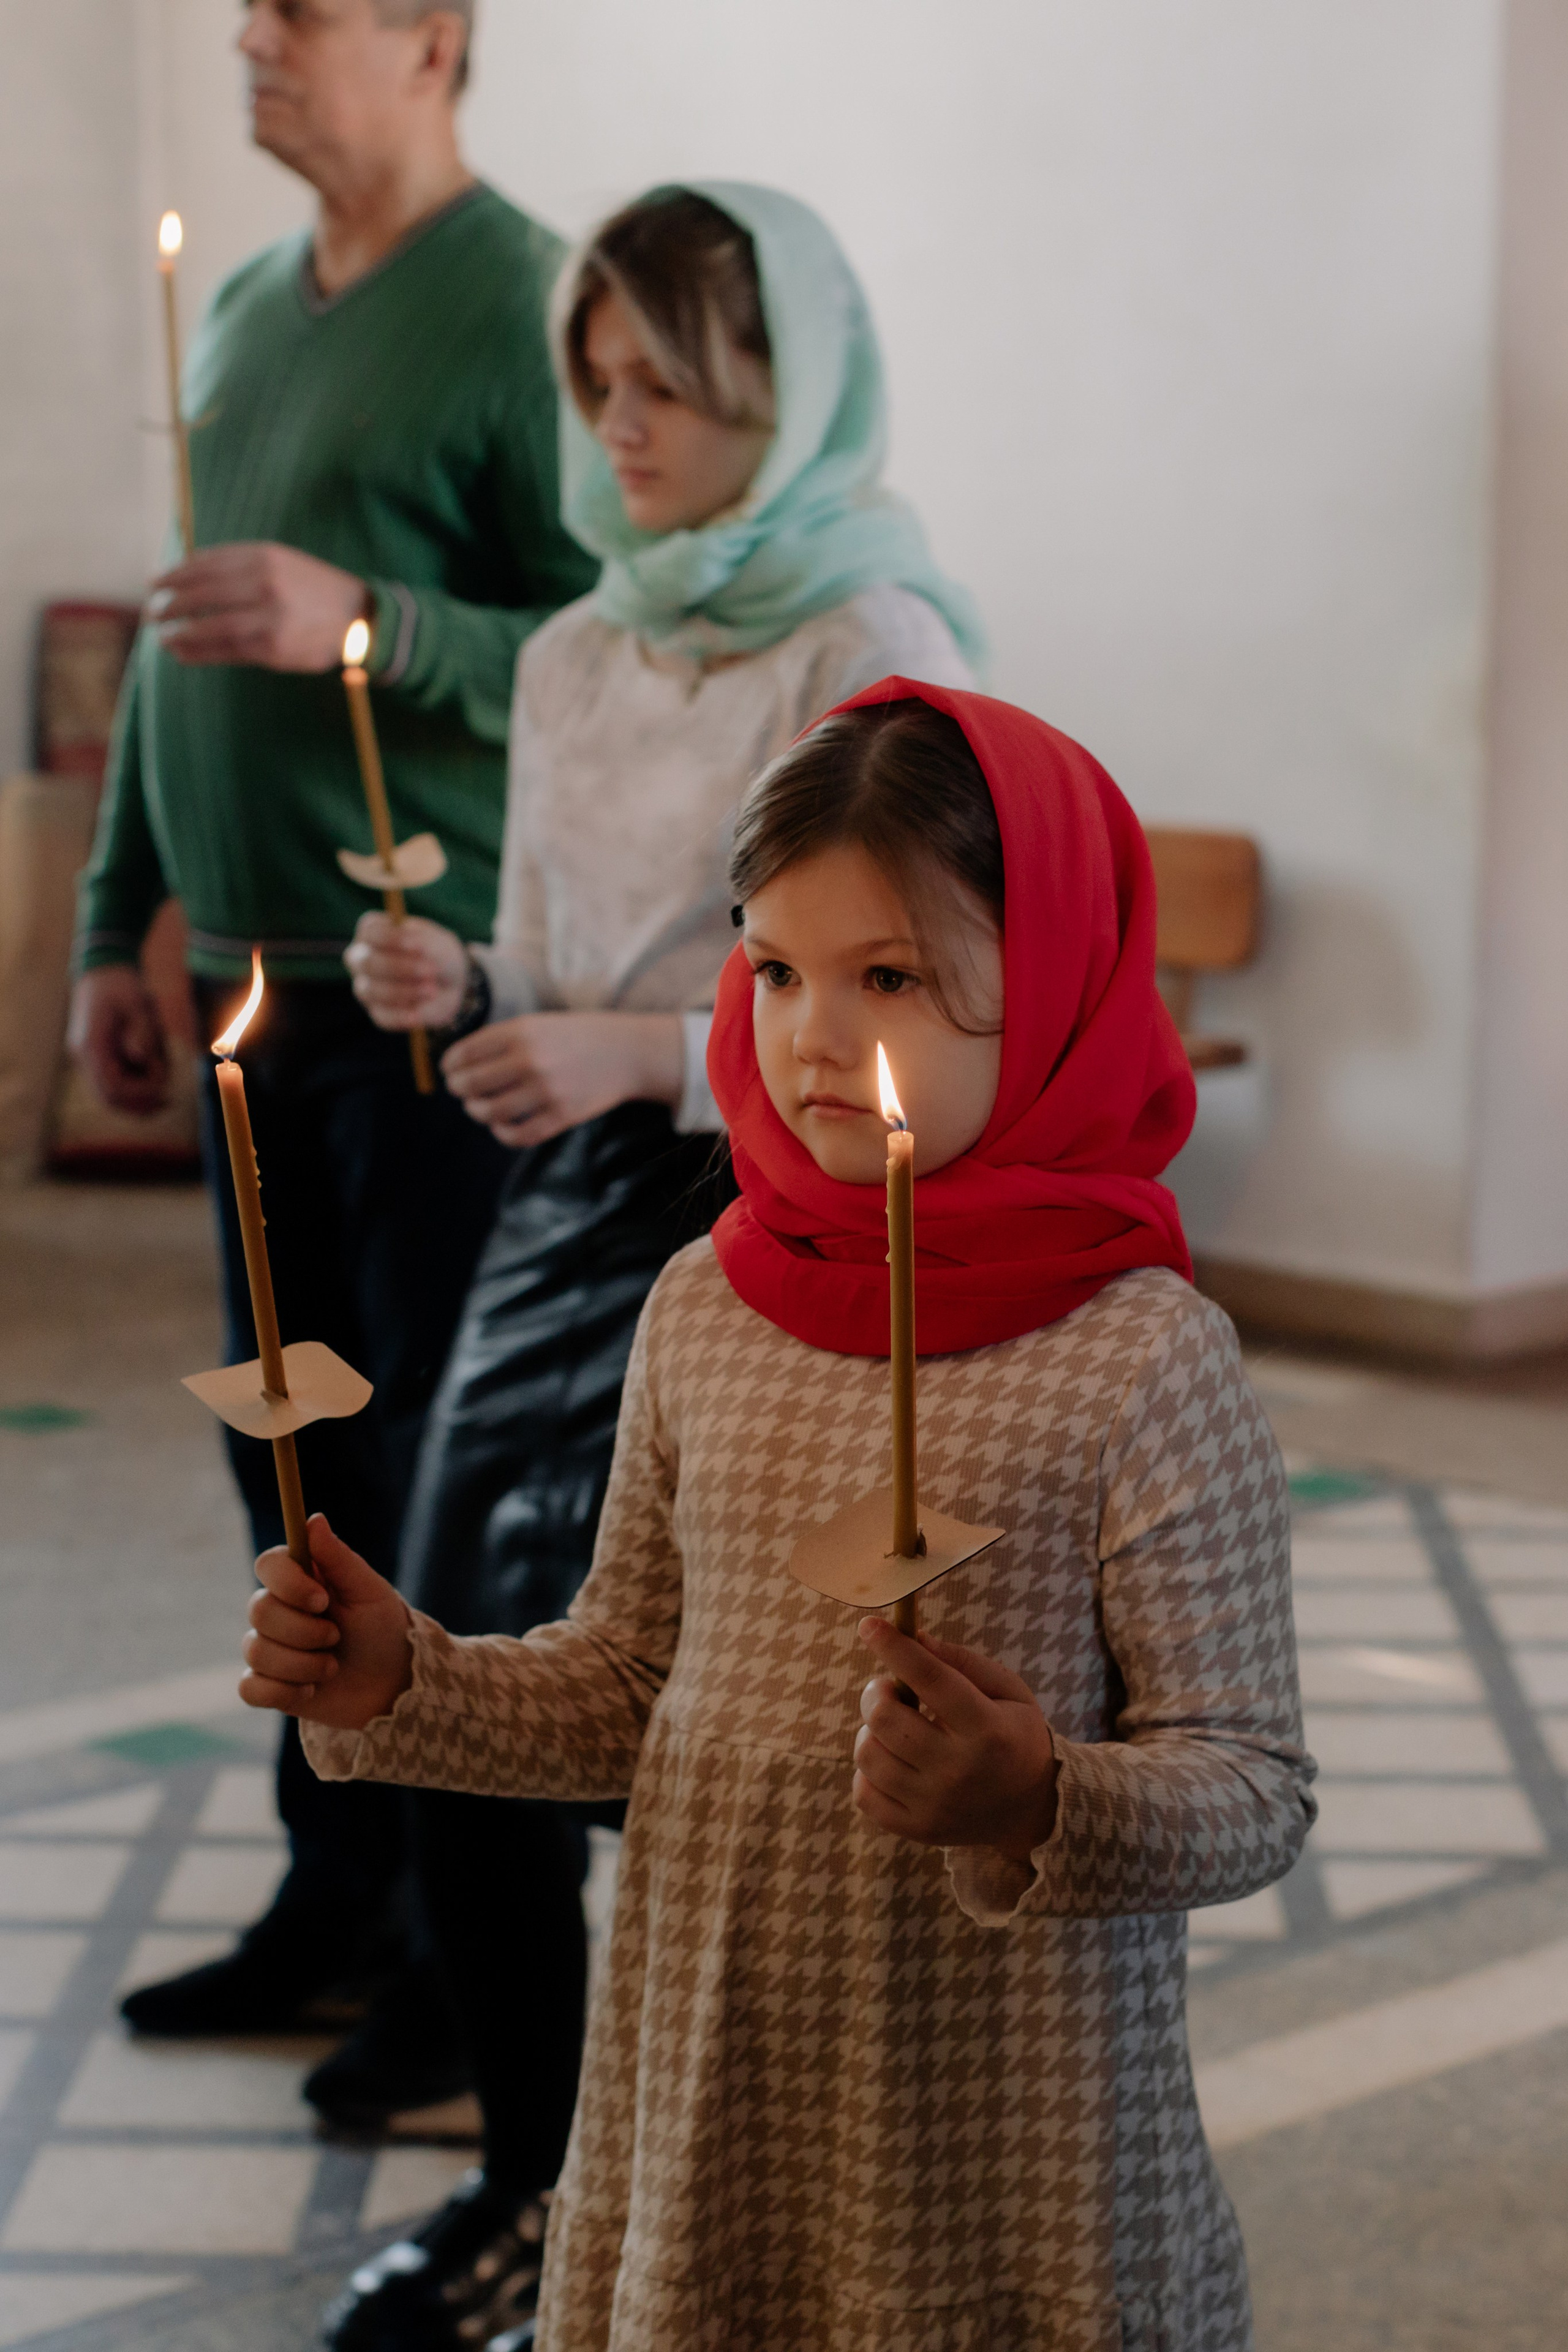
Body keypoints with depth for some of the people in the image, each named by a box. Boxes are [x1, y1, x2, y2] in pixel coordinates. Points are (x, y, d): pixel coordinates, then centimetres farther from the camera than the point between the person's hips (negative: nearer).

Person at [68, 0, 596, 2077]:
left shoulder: (524, 309, -10)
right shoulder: (246, 312, 15)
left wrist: (370, 628, -28)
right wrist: (115, 928, 19)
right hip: (259, 992, 8)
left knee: (450, 1479, -2)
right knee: (297, 1459, 13)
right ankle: (341, 1907, 25)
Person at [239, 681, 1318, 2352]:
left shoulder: (1143, 1355, -15)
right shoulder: (706, 1307, 1)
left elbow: (1254, 1788, -13)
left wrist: (1047, 1803, -31)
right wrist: (401, 1682, -2)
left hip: (1005, 2112, -4)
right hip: (710, 2080, 5)